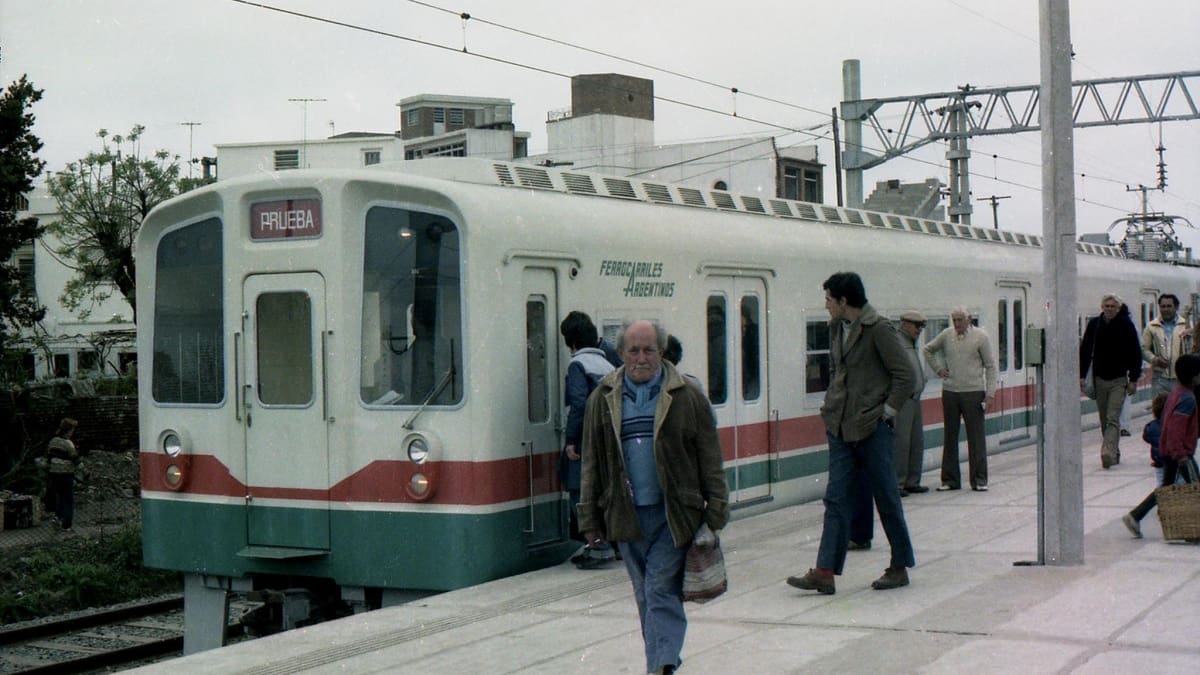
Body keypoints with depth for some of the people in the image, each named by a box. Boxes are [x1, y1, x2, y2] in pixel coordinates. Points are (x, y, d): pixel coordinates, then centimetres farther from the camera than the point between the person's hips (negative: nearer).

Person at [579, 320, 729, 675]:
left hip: (673, 514, -3)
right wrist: (590, 520, 7)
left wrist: (715, 513, -3)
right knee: (645, 595, 11)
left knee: (661, 590, -10)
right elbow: (591, 465, 10)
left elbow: (710, 461, 2)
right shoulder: (603, 400, 7)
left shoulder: (686, 398, 0)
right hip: (627, 515, 3)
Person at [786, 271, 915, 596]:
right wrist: (833, 405, 13)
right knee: (836, 499, 2)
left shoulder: (878, 329, -12)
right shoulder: (836, 328, 11)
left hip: (872, 428, -7)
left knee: (886, 498, 5)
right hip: (841, 427, 7)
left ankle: (900, 566, 18)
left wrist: (887, 411, -11)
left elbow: (904, 374, -12)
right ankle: (825, 572, -1)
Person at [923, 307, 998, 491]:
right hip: (950, 392, 3)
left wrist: (990, 393, -6)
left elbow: (990, 366, 0)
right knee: (950, 437, 7)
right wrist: (938, 369, 12)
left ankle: (979, 480, 5)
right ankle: (950, 479, 14)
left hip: (973, 392, -3)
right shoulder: (946, 335, 6)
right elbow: (928, 350, 24)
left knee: (976, 437, -2)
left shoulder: (980, 336, -2)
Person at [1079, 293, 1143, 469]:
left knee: (1113, 419, -13)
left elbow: (1136, 353, -1)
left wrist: (1133, 379, -5)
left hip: (1119, 380, -3)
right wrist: (1082, 376, 1)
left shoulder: (1126, 325, -4)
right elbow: (1085, 351, 7)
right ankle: (1113, 453, 20)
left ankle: (1108, 453, -23)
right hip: (1099, 379, 4)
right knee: (1104, 420, 9)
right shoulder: (1094, 324, 2)